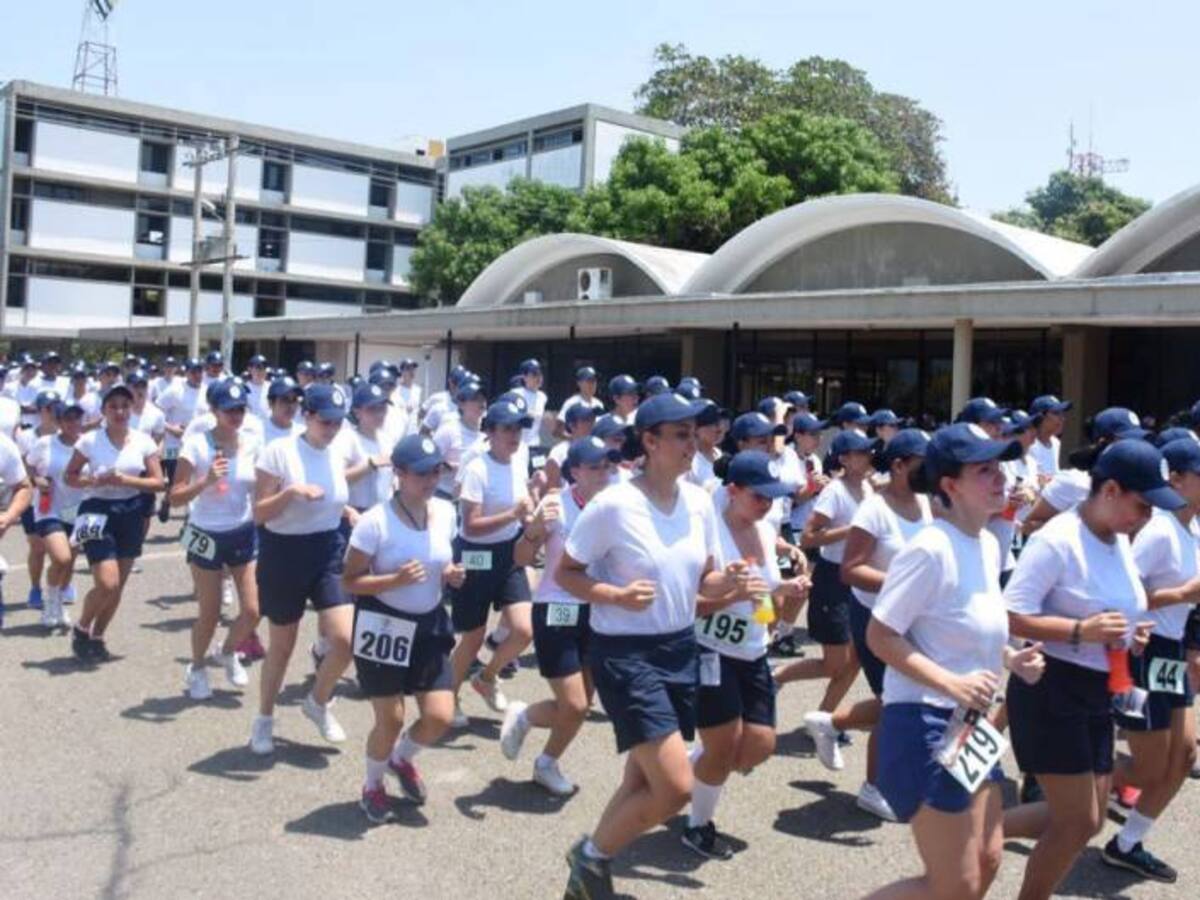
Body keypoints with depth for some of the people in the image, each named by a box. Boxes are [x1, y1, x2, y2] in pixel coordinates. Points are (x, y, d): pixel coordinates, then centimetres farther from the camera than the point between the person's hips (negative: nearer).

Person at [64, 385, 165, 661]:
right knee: (107, 584, -14)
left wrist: (125, 480, -18)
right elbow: (69, 476, 0)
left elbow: (158, 483, -3)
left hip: (130, 514, 3)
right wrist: (93, 481, -19)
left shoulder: (143, 441, -2)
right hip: (98, 512, -3)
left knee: (118, 586, 10)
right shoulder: (90, 441, -7)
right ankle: (81, 630, 14)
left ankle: (97, 637, 31)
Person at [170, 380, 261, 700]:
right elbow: (175, 497, -20)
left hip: (244, 534, 3)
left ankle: (229, 653, 33)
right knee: (210, 614, 4)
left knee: (253, 611, 0)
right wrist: (206, 481, -33)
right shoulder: (197, 444, -16)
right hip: (207, 536, -3)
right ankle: (196, 668, 33)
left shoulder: (253, 443, -4)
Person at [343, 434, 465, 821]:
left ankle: (402, 759, 35)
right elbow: (349, 581, -14)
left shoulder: (445, 512, -1)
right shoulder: (375, 521, -19)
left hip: (429, 625, 5)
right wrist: (395, 580, -29)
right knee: (390, 720, 2)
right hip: (383, 626, -5)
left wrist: (451, 575, -6)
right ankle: (373, 787, 33)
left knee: (440, 717, 1)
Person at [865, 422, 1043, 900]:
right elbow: (879, 635, -20)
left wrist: (1010, 658, 3)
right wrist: (952, 683, -28)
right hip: (925, 724, -9)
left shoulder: (988, 544, 8)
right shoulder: (930, 549, -20)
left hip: (970, 724, 9)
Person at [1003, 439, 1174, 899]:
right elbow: (1010, 617, -23)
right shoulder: (1057, 540, -19)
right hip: (1052, 689, -9)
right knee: (1078, 822, -2)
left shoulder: (1120, 540, 8)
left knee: (1085, 819, 13)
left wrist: (1130, 634, 2)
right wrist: (1082, 631, -30)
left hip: (1097, 691, 9)